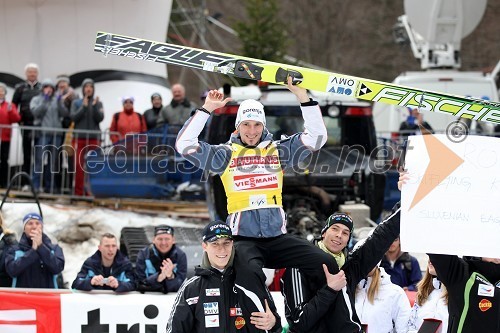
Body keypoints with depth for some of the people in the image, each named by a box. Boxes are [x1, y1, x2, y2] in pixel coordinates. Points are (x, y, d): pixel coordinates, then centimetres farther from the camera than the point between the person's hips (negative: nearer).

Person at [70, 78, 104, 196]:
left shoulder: (98, 103, 8)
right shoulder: (76, 103, 8)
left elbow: (100, 118, -2)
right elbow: (73, 117, -3)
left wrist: (95, 106, -15)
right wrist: (84, 106, -13)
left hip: (94, 138, 0)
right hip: (79, 137, 0)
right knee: (78, 165, -3)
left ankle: (91, 190, 1)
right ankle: (78, 191, 1)